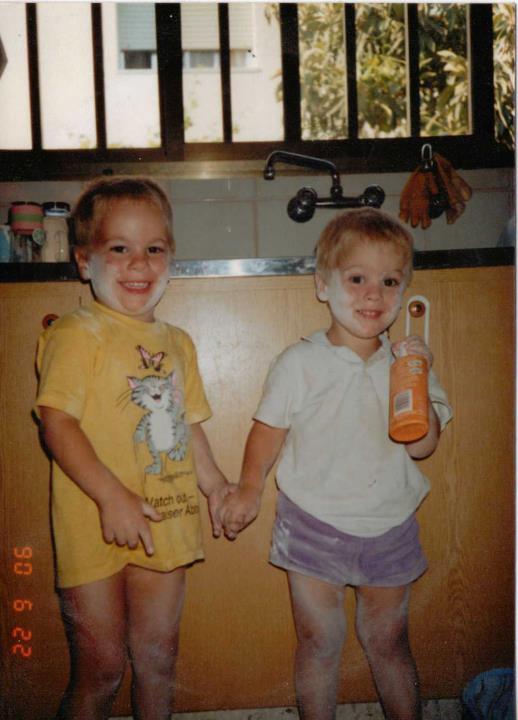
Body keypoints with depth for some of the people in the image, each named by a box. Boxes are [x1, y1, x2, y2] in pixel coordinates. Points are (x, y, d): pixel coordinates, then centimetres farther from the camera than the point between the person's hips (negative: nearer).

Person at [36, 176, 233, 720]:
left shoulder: (176, 343, 11)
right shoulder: (76, 334, -10)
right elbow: (57, 422, -19)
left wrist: (214, 482, 14)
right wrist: (111, 497, -25)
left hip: (164, 527, 6)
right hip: (94, 530, -6)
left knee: (157, 659, 17)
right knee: (101, 667, 6)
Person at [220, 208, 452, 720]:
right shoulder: (300, 362, -9)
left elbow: (423, 445, -8)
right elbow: (270, 428, -2)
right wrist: (249, 488, -9)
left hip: (388, 529, 2)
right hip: (314, 525, -2)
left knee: (388, 640, 17)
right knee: (318, 642, 11)